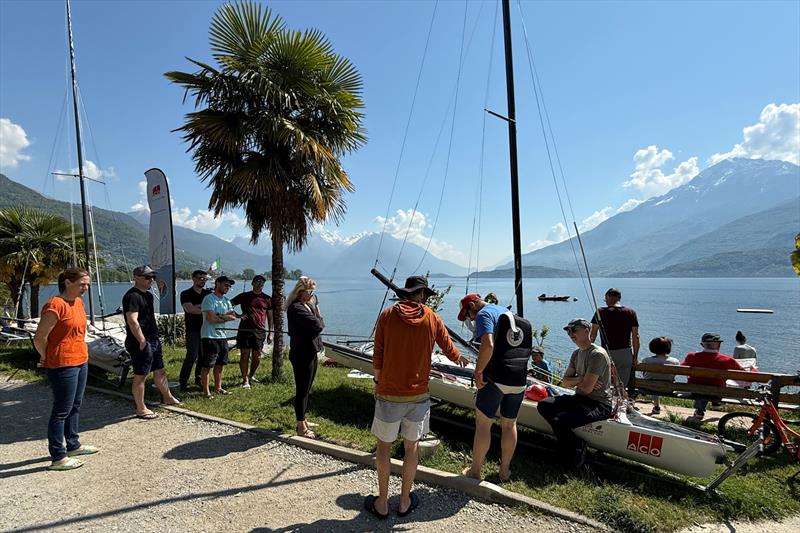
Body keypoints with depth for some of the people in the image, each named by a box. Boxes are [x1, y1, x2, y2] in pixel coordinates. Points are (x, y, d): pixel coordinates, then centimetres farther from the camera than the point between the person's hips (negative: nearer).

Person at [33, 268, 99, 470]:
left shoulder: (78, 302, 9)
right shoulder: (55, 306, -19)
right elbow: (39, 338, -18)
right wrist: (48, 358, -4)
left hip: (80, 362, 9)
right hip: (63, 365, -9)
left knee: (75, 406, 19)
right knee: (62, 410, -1)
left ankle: (73, 445, 34)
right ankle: (58, 458, 9)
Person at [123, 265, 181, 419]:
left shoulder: (148, 295, 14)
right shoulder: (132, 296, -17)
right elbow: (132, 321, -24)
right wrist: (142, 341, -22)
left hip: (153, 340, 10)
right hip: (141, 343, -10)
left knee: (160, 371, 19)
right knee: (140, 376, 0)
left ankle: (167, 397, 34)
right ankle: (141, 409, 10)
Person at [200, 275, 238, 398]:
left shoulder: (226, 300, 14)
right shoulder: (209, 299, -12)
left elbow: (232, 315, 5)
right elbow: (211, 318, -21)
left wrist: (219, 316, -13)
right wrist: (226, 317, -7)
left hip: (222, 336, 8)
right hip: (209, 337, -8)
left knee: (220, 364, 16)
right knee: (207, 366, -1)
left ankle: (218, 388, 28)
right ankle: (206, 391, 7)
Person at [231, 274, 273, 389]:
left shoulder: (267, 299, 9)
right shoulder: (244, 296, 8)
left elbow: (270, 317, 11)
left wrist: (270, 333, 6)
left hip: (259, 331, 1)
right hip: (244, 330, -1)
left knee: (257, 356, 4)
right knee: (245, 355, -2)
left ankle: (251, 376, 27)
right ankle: (245, 380, 6)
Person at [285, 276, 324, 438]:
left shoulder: (309, 304, 9)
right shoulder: (296, 308, -20)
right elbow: (318, 325, -25)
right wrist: (319, 319, -5)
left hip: (311, 352, 9)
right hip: (302, 354, -9)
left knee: (306, 390, 19)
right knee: (302, 391, 1)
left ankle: (302, 420, 34)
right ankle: (301, 428, 13)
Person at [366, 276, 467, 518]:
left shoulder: (387, 315, -5)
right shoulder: (432, 319, 0)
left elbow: (377, 357, -3)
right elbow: (449, 349, 12)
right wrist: (461, 359, 34)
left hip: (389, 394, -1)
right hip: (418, 395, 2)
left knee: (383, 446, 13)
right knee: (411, 447, 15)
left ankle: (382, 503, 22)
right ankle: (405, 502, 28)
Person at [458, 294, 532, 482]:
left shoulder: (484, 314, -7)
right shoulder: (509, 313, 19)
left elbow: (488, 345, -24)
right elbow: (527, 349, 23)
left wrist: (478, 371, -16)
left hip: (496, 378, -7)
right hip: (519, 380, 8)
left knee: (483, 423, 6)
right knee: (509, 425, 18)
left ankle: (475, 471, 16)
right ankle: (505, 470, 30)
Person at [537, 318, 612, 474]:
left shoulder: (597, 354, -17)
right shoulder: (576, 353, 12)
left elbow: (586, 389, -21)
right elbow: (565, 382, 10)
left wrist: (574, 382, 1)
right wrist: (580, 379, -11)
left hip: (599, 404, -9)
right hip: (581, 399, 9)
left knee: (559, 421, -27)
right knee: (543, 406, -6)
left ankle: (578, 463, -6)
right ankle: (577, 444, -6)